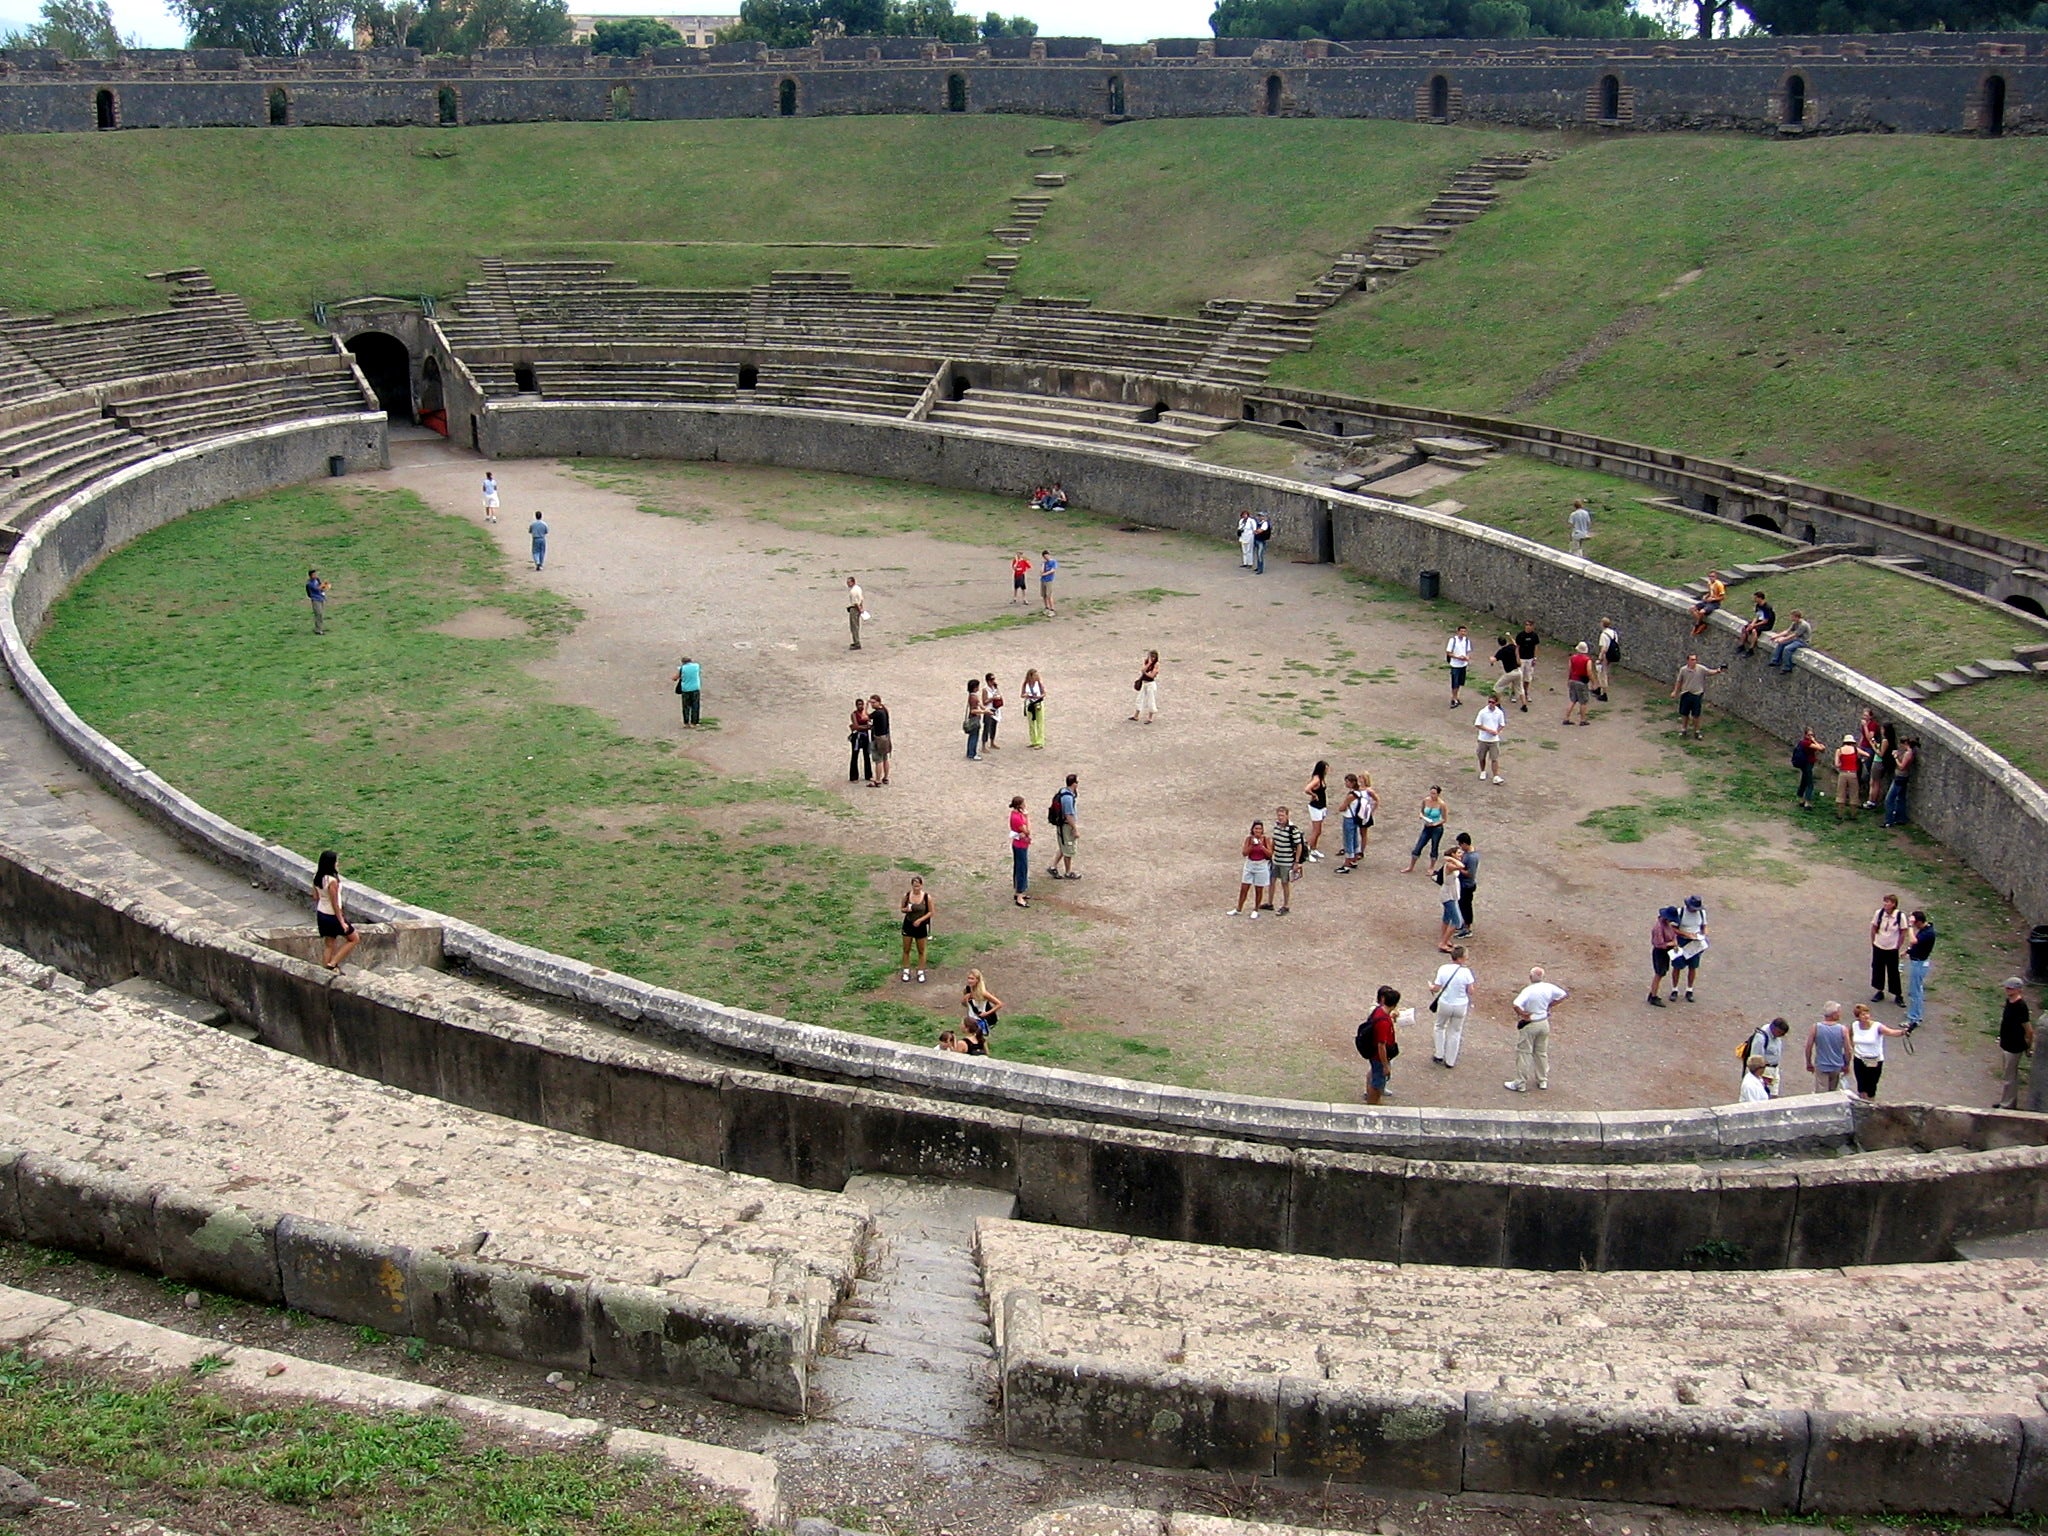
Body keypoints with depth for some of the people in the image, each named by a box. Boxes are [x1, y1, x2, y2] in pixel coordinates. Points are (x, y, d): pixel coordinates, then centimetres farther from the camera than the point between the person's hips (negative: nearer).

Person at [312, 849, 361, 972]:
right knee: (355, 939, 12)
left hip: (321, 914, 8)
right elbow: (335, 904, -23)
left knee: (329, 945, 20)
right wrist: (342, 922, -14)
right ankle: (333, 963, 8)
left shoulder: (317, 876, -4)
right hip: (332, 916, -8)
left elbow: (315, 897, 7)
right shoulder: (332, 881, -28)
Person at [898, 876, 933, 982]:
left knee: (921, 951, 10)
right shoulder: (906, 895, -9)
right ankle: (906, 971, 25)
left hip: (921, 926, -2)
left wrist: (920, 920, -17)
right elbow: (901, 909, 3)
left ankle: (921, 972, 24)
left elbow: (930, 912, -6)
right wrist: (906, 909, -21)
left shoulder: (927, 897, -14)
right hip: (908, 924, 2)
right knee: (906, 950, 11)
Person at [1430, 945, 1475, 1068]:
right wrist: (1474, 984, 9)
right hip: (1460, 1006, 0)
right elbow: (1470, 991, -12)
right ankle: (1450, 1061, 28)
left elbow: (1437, 988, -11)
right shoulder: (1466, 971, -18)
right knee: (1455, 1032, 19)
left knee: (1440, 1027, 27)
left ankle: (1439, 1056, 31)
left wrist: (1431, 986, 11)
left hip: (1444, 1004, 0)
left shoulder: (1443, 969, -16)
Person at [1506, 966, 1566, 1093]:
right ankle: (1543, 1081, 30)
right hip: (1544, 1023, 6)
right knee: (1542, 1052, 20)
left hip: (1529, 1025, -6)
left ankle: (1520, 1084, 9)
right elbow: (1563, 995, 9)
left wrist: (1523, 1014, -19)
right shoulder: (1549, 987, -7)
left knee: (1523, 1053, 5)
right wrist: (1550, 1005, 8)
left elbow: (1516, 1005, -37)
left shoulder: (1528, 991, -25)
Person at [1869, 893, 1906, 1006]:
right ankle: (1879, 992, 30)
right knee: (1877, 969, 12)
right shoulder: (1879, 913, -10)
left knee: (1893, 972, 5)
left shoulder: (1900, 916, -17)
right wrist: (1873, 943, 4)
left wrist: (1898, 947, -3)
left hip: (1892, 949, -3)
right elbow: (1874, 929, 2)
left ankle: (1898, 996, 18)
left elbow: (1903, 933, -6)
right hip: (1878, 947, 3)